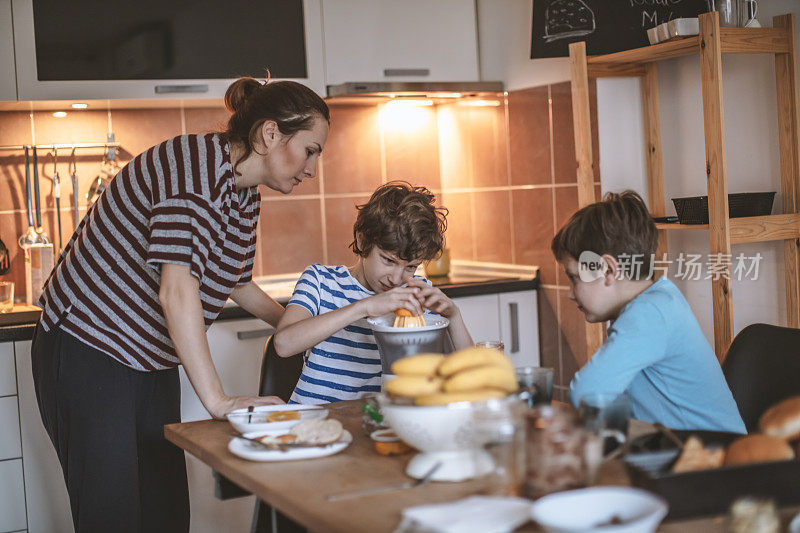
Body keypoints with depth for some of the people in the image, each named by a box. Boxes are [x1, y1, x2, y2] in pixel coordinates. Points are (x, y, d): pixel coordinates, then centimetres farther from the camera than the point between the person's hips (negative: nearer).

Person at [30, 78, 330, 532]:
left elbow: (237, 283, 25)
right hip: (89, 354, -9)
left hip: (154, 365, 9)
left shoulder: (246, 197, 7)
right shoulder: (198, 161, -23)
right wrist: (216, 399, -32)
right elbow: (177, 289, -32)